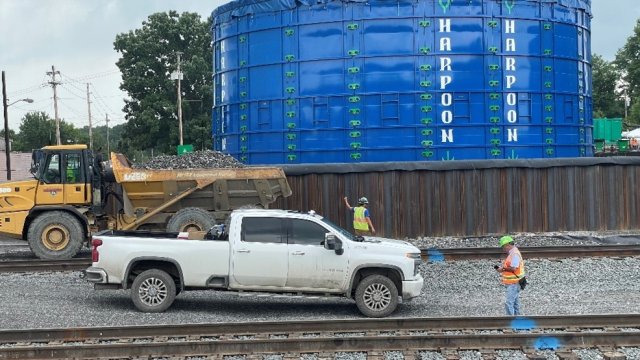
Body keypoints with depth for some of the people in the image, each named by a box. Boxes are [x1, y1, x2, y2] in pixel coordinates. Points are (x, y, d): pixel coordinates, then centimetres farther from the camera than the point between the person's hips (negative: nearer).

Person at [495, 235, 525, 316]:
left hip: (513, 283, -11)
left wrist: (503, 268, -13)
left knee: (508, 303, -14)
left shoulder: (514, 254, -17)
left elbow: (513, 268, -25)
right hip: (513, 283, 11)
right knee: (515, 303, 15)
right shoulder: (512, 253, 16)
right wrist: (503, 269, 9)